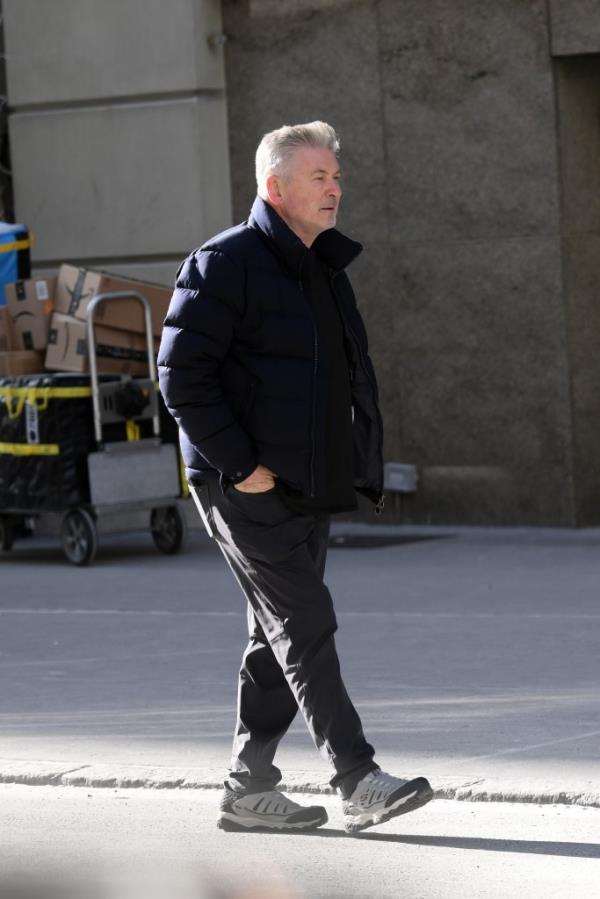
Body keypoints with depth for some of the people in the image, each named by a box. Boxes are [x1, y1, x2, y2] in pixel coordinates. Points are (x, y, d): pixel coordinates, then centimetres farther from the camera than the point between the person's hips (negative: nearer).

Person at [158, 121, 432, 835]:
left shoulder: (325, 268, 17)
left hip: (310, 488, 9)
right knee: (306, 628, -11)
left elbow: (349, 375, 28)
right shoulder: (225, 263, -10)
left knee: (282, 639, 10)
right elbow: (182, 374, -16)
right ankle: (359, 783, -13)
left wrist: (357, 463, 13)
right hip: (248, 489, -9)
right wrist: (242, 465, -18)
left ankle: (248, 789, 17)